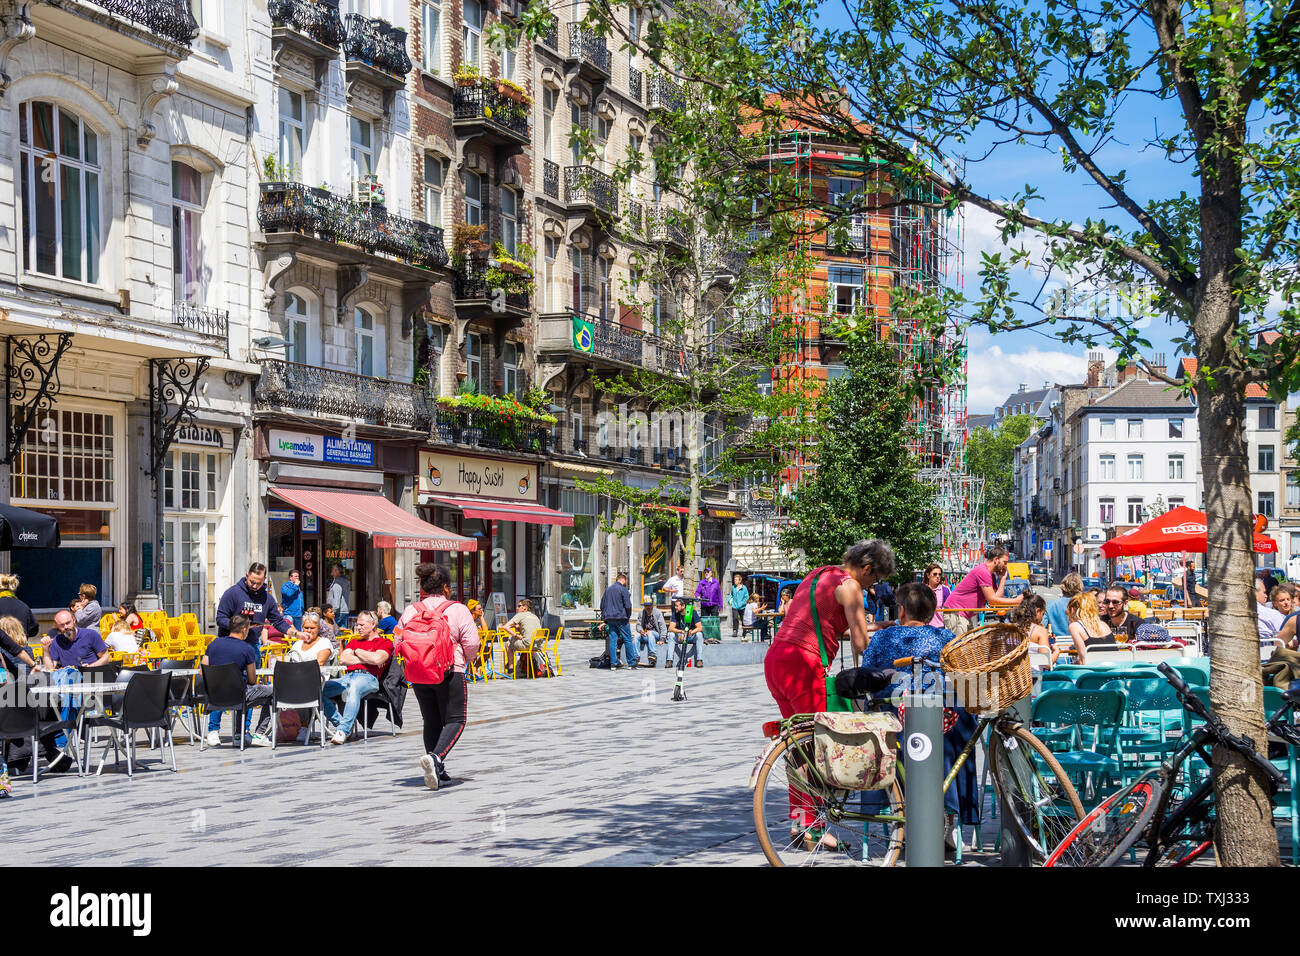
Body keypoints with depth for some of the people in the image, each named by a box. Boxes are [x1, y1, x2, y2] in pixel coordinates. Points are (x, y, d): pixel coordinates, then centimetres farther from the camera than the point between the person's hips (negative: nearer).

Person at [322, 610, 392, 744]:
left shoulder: (385, 642, 13)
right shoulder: (354, 641, 31)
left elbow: (377, 659, -8)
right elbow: (342, 659, 12)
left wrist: (357, 652, 6)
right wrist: (366, 659, 3)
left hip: (368, 677, -6)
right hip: (348, 676, 6)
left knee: (354, 688, -42)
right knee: (319, 689, -20)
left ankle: (344, 730, -46)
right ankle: (338, 722, -16)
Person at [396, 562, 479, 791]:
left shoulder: (410, 612, 4)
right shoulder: (458, 610, -5)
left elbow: (397, 643, 5)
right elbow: (472, 643, -8)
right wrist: (467, 659, 13)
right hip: (449, 672, -4)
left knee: (431, 721, 15)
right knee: (455, 719, 3)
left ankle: (437, 771, 15)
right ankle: (436, 757, -22)